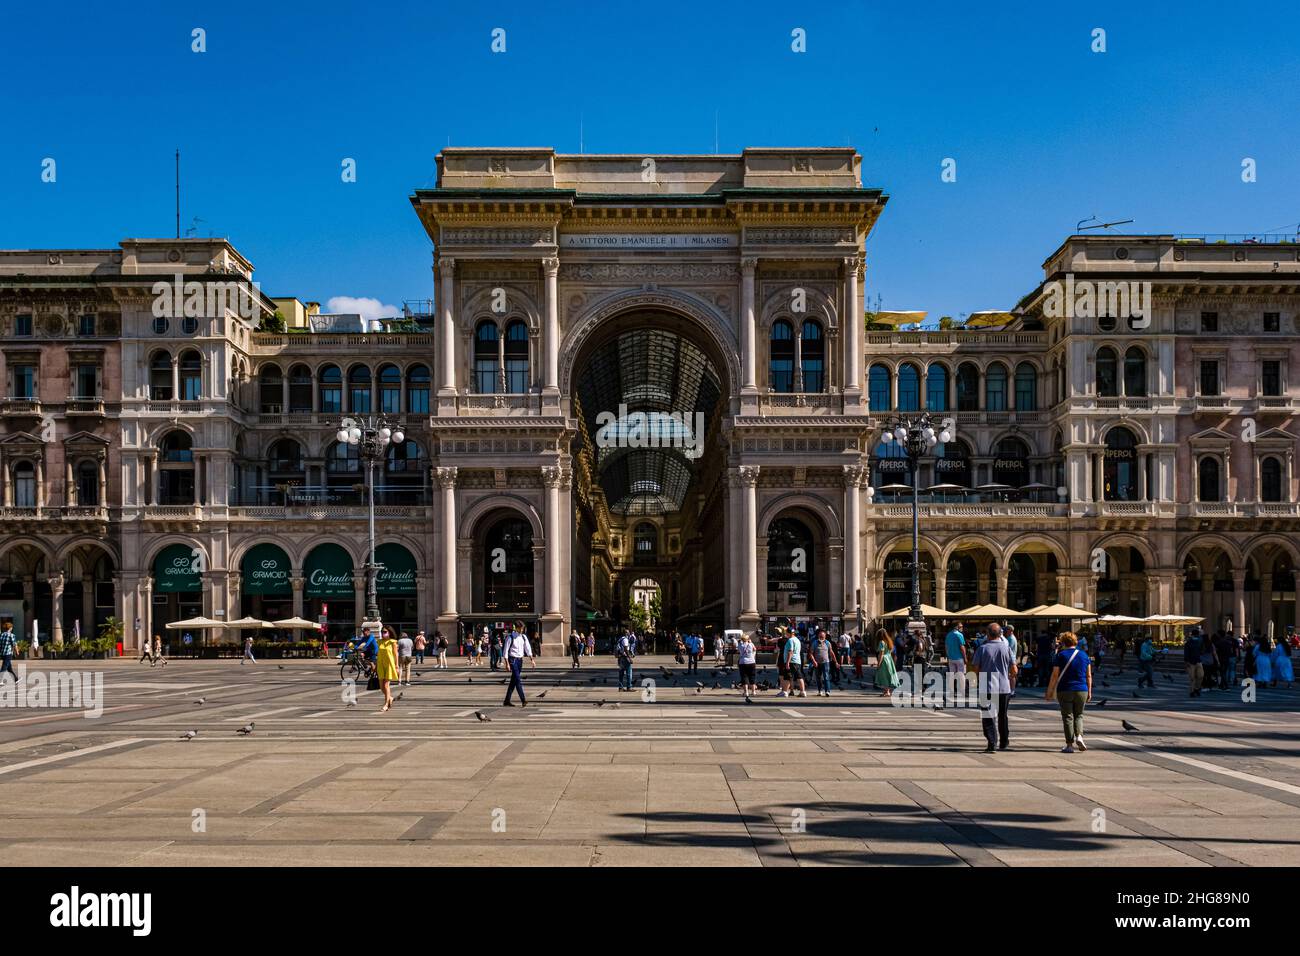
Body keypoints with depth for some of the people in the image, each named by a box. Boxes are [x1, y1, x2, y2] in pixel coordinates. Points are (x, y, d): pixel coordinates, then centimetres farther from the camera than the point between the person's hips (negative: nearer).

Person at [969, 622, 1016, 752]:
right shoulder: (1006, 649, 0)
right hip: (1004, 687, 3)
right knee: (1002, 716, 18)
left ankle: (992, 742, -18)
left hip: (988, 688, -3)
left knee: (988, 717, -2)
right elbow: (1014, 670, 2)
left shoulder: (982, 648, -5)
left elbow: (975, 668, -4)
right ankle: (1004, 742, 31)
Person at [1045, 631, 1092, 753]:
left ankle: (1070, 745, 2)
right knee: (1079, 715, 17)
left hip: (1065, 691, -3)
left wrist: (1049, 692, 0)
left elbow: (1055, 676, -7)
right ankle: (1079, 736, -6)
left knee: (1067, 716, 4)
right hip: (1081, 691, 3)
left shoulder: (1061, 655, -6)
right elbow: (1089, 676, 7)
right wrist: (1089, 692, 15)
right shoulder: (1084, 655, 5)